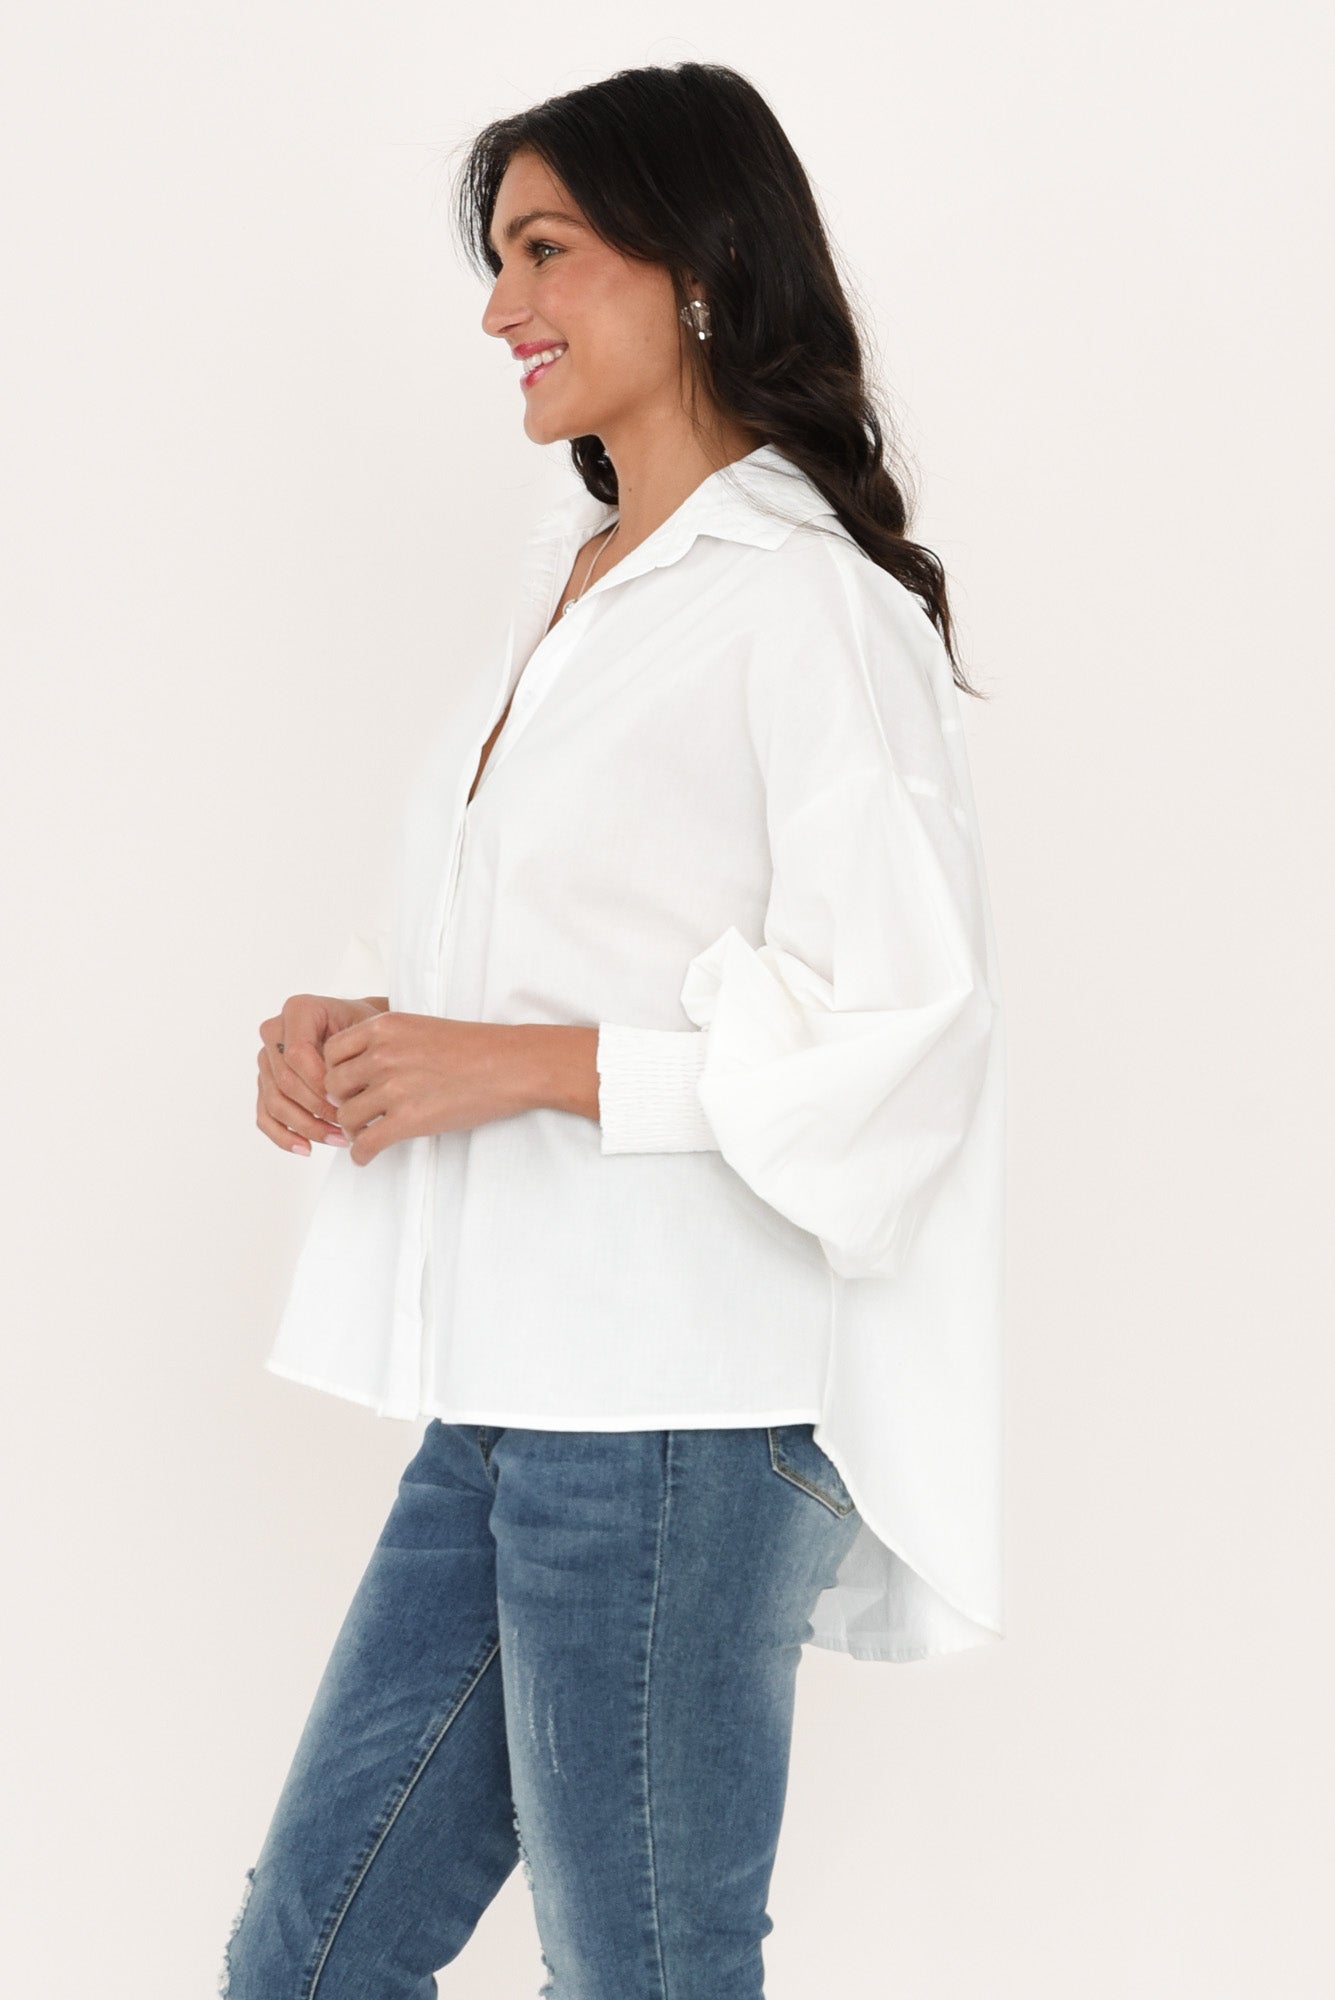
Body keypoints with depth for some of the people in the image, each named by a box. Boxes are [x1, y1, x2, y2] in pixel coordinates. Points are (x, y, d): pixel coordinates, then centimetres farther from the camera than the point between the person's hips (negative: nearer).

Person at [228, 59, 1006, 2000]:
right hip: (506, 1393, 9)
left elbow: (902, 1024, -17)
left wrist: (522, 1063, -16)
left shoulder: (809, 606, -11)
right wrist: (352, 1036, 5)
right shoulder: (570, 577, 16)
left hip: (679, 1404, -9)